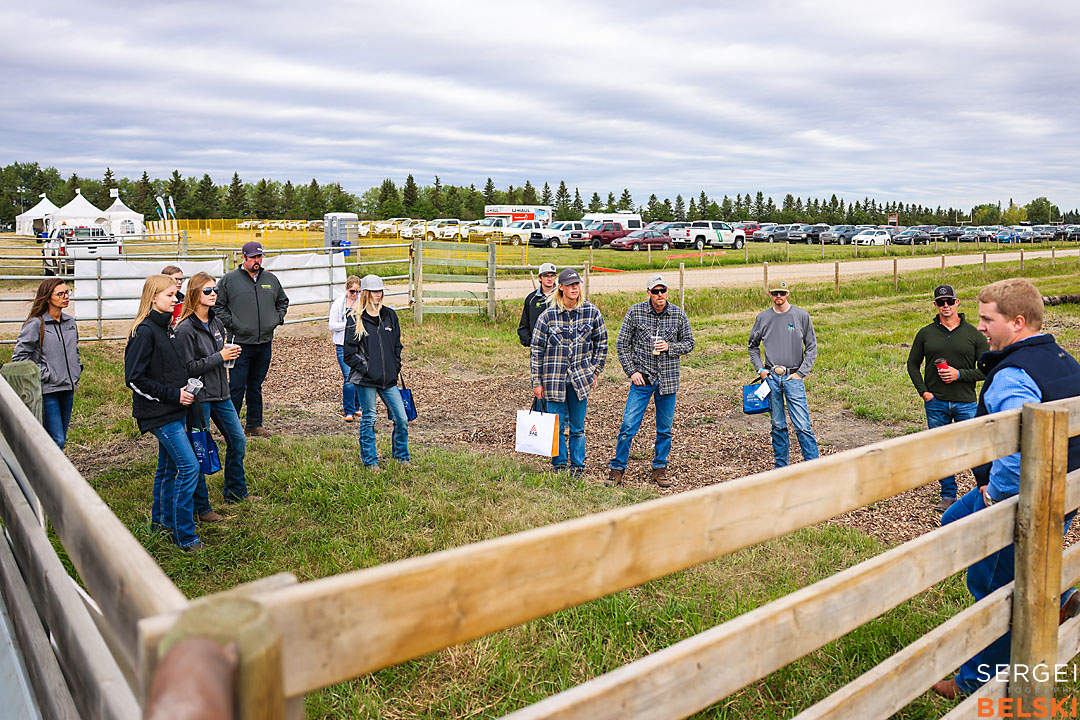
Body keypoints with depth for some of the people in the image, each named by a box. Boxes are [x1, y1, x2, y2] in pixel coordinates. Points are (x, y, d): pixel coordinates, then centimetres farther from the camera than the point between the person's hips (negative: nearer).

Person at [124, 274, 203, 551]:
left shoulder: (165, 328, 12)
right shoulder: (144, 331, -15)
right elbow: (134, 379, -18)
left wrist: (183, 392, 12)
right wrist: (173, 394, -17)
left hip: (174, 411, 9)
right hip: (159, 413, -9)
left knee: (169, 466, 17)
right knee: (189, 466, -10)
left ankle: (162, 519, 32)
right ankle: (184, 535, -3)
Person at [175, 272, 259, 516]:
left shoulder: (216, 322, 9)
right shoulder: (186, 329, -15)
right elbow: (188, 367, -19)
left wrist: (230, 354, 6)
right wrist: (220, 357, -20)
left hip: (220, 394, 8)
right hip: (199, 397, -8)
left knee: (237, 440, 14)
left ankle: (236, 491, 32)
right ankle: (200, 506, 14)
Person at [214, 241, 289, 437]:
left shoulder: (271, 279, 12)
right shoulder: (229, 280, -1)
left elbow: (283, 301, 25)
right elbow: (217, 305, 1)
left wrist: (277, 319, 11)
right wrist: (230, 323, -8)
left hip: (265, 342, 4)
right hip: (240, 343, -4)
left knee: (256, 386, 13)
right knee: (237, 387, -4)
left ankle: (254, 425, 21)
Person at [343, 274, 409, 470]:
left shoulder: (389, 315, 10)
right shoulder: (355, 318, -3)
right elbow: (350, 352, -3)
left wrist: (396, 368, 9)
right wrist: (364, 368, -10)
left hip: (389, 379, 4)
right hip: (366, 380, -4)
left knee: (401, 419, 2)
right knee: (368, 420, 5)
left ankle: (401, 456, 21)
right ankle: (370, 461, 20)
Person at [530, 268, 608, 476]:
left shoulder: (592, 312, -1)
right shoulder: (548, 315, -6)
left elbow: (601, 342, 11)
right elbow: (536, 350, -2)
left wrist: (596, 371, 7)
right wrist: (537, 382, -2)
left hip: (580, 378, 1)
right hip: (554, 379, -1)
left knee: (578, 427, 10)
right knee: (557, 426, 6)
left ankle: (578, 466, 22)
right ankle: (559, 466, 21)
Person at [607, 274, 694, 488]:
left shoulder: (678, 314, 1)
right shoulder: (635, 311, -3)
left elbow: (689, 342, 9)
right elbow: (621, 344, 1)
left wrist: (669, 347, -11)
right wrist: (631, 371, -7)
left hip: (668, 379, 2)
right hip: (642, 378, -2)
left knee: (665, 429, 10)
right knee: (628, 426, -4)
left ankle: (659, 469, 26)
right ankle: (617, 469, 8)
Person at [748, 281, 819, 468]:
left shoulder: (802, 316, 1)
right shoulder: (763, 317, 6)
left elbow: (811, 347, 3)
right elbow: (753, 346, 18)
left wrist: (801, 373, -5)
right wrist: (760, 369, 5)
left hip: (793, 377, -2)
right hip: (771, 377, 2)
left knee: (802, 426, -7)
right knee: (778, 426, 9)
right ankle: (780, 467, 18)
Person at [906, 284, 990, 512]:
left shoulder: (973, 334, 2)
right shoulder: (925, 334, 6)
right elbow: (912, 364, 13)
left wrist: (959, 374, -12)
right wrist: (923, 391, 1)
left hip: (965, 403, -2)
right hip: (935, 402, 2)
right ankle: (948, 495, 20)